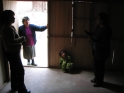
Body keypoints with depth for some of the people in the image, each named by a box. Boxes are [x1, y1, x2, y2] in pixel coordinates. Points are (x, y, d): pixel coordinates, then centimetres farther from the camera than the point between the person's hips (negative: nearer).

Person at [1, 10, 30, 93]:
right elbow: (12, 42, -28)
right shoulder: (8, 28, -22)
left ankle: (14, 86, 33)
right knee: (20, 71, -3)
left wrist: (20, 39, 6)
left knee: (14, 70, 20)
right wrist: (22, 39, -16)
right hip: (13, 53, -10)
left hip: (11, 52, 10)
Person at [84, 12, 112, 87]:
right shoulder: (99, 27, 2)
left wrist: (93, 40, -33)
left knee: (100, 67, 7)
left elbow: (105, 43, -28)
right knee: (96, 65, 22)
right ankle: (96, 78, 42)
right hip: (96, 51, 9)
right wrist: (89, 33, 1)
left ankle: (100, 82, 26)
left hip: (102, 52, -9)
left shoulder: (107, 30, -27)